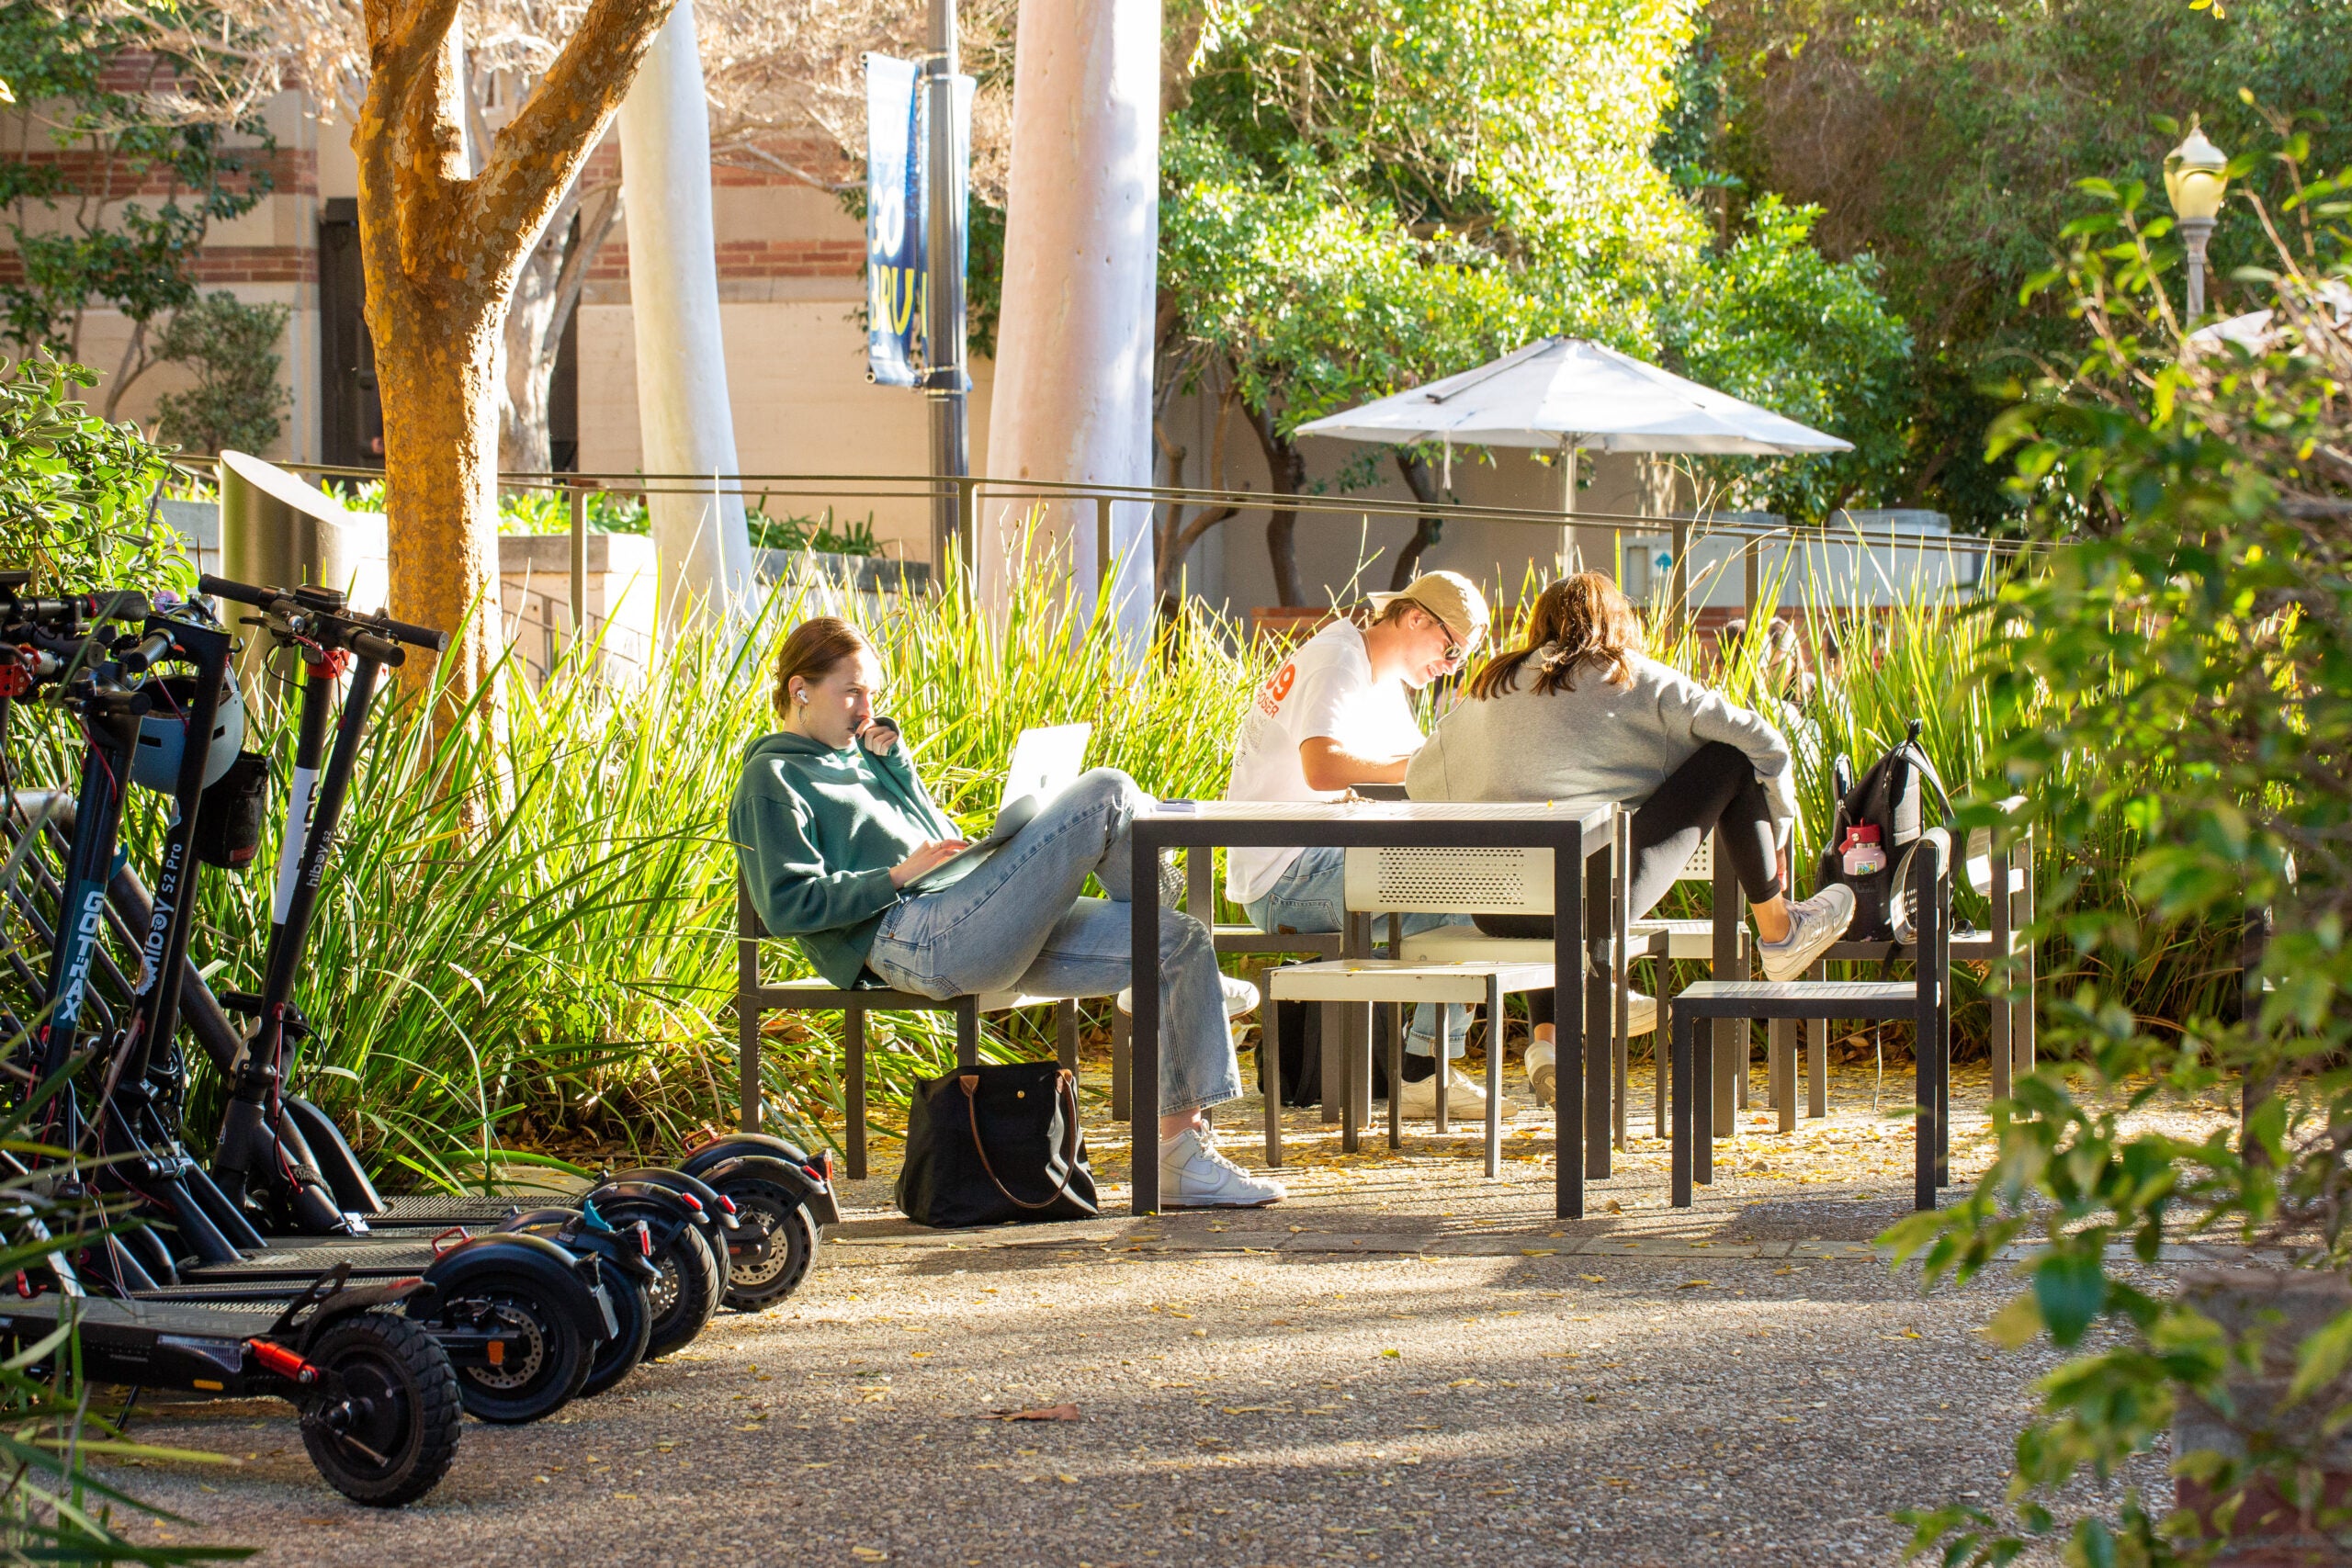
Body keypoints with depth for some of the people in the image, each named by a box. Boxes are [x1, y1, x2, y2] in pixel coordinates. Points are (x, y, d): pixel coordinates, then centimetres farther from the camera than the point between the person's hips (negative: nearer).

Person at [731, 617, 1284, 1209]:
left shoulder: (859, 755, 29)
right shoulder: (773, 780, 3)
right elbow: (787, 905, -10)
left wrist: (895, 762, 14)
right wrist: (900, 874, -14)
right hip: (910, 941, -10)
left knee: (1181, 943, -4)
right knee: (1106, 792, -17)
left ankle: (1186, 1157, -7)